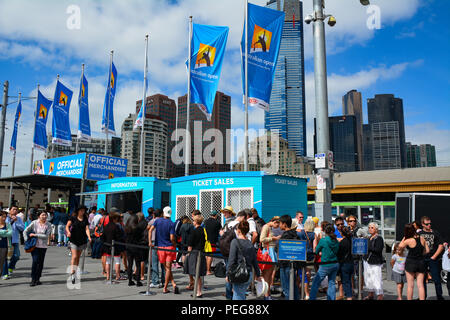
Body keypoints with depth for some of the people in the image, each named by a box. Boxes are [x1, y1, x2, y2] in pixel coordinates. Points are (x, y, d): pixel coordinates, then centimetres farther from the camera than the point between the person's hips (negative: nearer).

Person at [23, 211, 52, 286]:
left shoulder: (48, 225, -3)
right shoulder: (34, 223, -3)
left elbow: (46, 236, -11)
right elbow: (25, 231, 4)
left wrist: (35, 235, -13)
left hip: (43, 246, 2)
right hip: (34, 245, -1)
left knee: (41, 262, 7)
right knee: (35, 261, -11)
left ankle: (37, 279, 20)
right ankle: (33, 279, -2)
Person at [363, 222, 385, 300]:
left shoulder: (379, 238, -10)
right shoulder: (369, 238, 15)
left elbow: (378, 249, -20)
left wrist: (368, 247, -19)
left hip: (376, 262, -8)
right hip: (367, 261, 8)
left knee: (376, 279, -8)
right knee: (368, 278, 14)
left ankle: (380, 296, 2)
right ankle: (370, 295, 27)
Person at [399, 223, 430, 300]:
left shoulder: (408, 240, -16)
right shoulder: (422, 239, -2)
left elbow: (400, 246, 1)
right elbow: (427, 250, 6)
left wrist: (404, 237, 2)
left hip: (410, 263, -4)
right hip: (421, 262, 4)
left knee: (410, 285, 6)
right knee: (420, 285, 7)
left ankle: (409, 299, 11)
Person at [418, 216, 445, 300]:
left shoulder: (435, 233, 2)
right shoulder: (419, 234, 7)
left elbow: (441, 246, 0)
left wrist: (433, 257, -5)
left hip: (433, 259, -2)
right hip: (422, 260, 2)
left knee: (436, 280, -3)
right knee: (422, 280, 9)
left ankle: (439, 296, 9)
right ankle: (423, 296, 19)